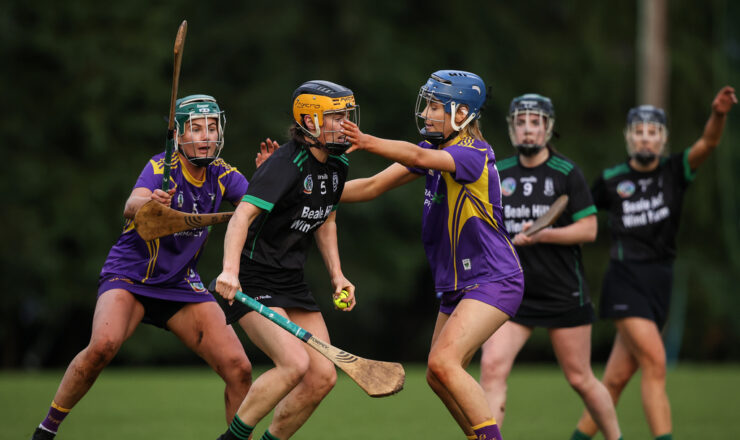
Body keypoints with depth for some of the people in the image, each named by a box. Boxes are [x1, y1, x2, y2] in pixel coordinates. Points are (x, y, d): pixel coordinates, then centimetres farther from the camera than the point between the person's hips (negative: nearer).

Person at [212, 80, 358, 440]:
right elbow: (243, 215, -30)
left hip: (292, 282, 8)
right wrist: (230, 271, -44)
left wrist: (337, 275, 13)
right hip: (252, 279, -8)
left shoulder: (338, 164, 6)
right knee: (295, 363, -25)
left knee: (322, 377, -3)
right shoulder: (286, 164, -20)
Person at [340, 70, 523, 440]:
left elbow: (419, 157, -37)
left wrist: (367, 142, -50)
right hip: (457, 285, 10)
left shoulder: (475, 154, -17)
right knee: (438, 378, 12)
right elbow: (373, 187, 11)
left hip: (494, 281, -10)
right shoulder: (435, 149, 9)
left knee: (443, 361, -24)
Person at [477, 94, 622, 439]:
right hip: (512, 292, 3)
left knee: (580, 379, 5)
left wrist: (541, 235, -19)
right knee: (492, 366, -16)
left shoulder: (566, 173, -6)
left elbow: (588, 229, -10)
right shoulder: (498, 174, 7)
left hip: (564, 294, -3)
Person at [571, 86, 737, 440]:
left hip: (660, 281, 3)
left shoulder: (674, 172, 4)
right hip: (625, 278, -3)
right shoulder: (611, 181, 2)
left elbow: (707, 144, -13)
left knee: (618, 377, 6)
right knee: (654, 362, -17)